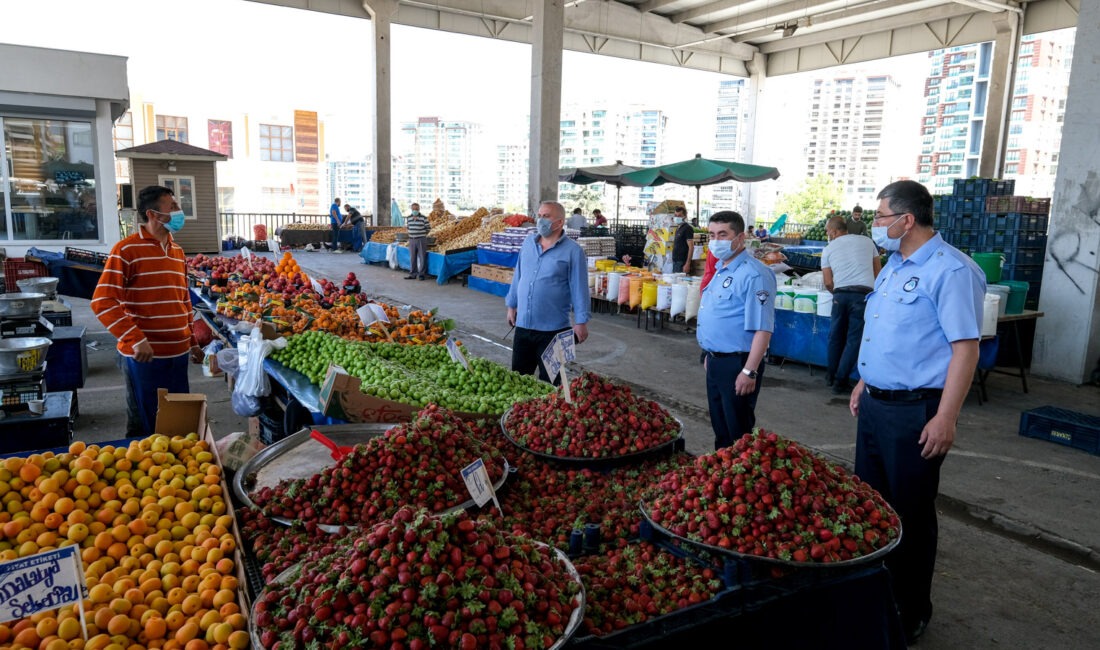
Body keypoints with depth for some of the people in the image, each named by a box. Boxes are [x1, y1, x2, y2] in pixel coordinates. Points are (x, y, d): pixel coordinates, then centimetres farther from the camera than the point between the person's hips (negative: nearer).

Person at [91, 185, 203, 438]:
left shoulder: (177, 252, 12)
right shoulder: (127, 250, -9)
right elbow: (102, 302, -14)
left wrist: (192, 342, 18)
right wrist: (135, 340, -21)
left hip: (178, 354, 6)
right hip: (145, 355, -6)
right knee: (146, 426, 7)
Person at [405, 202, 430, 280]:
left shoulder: (424, 218, -6)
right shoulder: (408, 218, 6)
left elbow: (428, 228, 0)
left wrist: (422, 234, -3)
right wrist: (410, 233, 7)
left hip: (421, 239, -4)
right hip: (411, 240, 4)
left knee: (422, 257, 0)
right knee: (412, 258, 9)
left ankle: (421, 274, 8)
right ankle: (412, 274, 17)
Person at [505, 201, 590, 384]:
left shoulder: (573, 251, -9)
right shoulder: (528, 242, 7)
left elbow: (579, 288, -8)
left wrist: (581, 322, -10)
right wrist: (511, 306, 18)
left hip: (552, 328, -5)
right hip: (523, 324, 5)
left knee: (549, 381, 8)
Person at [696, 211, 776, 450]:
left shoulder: (753, 275, -19)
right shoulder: (720, 269, 11)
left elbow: (762, 329, -23)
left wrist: (749, 372, -24)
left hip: (737, 364, -9)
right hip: (715, 362, 9)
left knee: (739, 433, 4)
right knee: (720, 428, 20)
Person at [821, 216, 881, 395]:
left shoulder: (828, 249, 11)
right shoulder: (867, 241, 15)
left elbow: (828, 283, 7)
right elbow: (878, 272, 20)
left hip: (840, 294, 1)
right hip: (864, 294, 0)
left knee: (836, 336, 16)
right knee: (854, 339, 4)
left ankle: (831, 375, 27)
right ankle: (840, 381, 3)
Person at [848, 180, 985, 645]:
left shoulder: (951, 271, -17)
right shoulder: (893, 265, 12)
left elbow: (965, 347, -20)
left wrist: (945, 419, -23)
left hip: (915, 412, -9)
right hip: (876, 404, 9)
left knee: (910, 515, 5)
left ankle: (910, 615, 23)